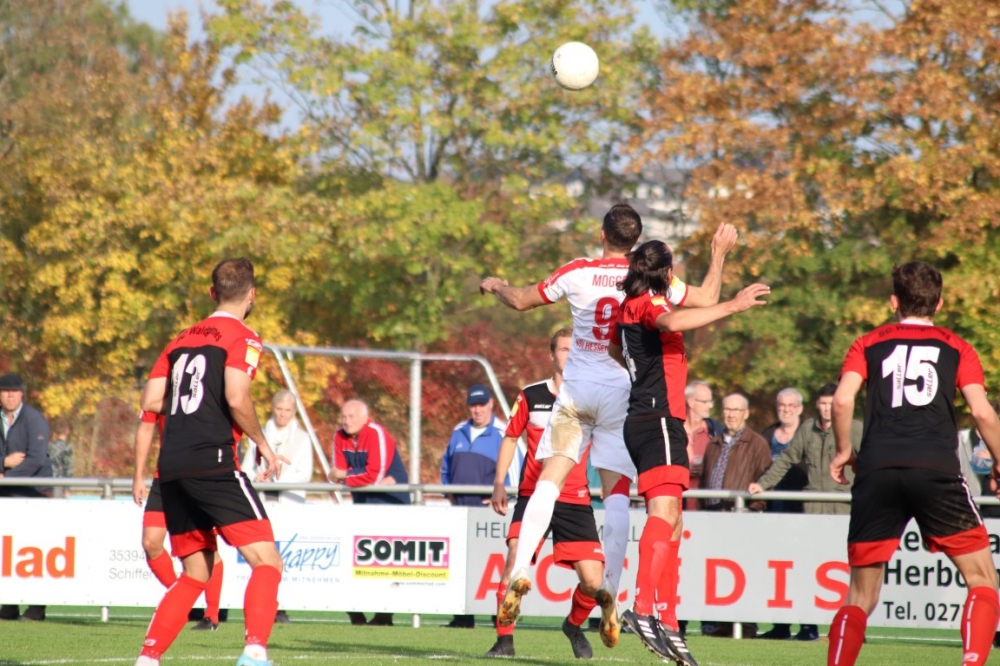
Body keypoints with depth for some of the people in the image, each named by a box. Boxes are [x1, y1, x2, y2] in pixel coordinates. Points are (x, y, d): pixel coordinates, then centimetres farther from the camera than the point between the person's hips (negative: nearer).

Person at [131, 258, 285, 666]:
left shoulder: (183, 339, 19)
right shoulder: (242, 338, -1)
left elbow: (151, 401, 13)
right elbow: (237, 398, -15)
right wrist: (262, 443, -1)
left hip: (172, 468, 7)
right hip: (213, 462, -7)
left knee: (195, 574, 17)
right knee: (266, 561, -8)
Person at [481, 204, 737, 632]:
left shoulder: (577, 273, -1)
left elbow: (520, 301, 9)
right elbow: (707, 300, 10)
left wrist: (496, 286, 31)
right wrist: (719, 253, 24)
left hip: (577, 388, 0)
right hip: (624, 392, 0)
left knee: (550, 479, 2)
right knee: (617, 492, 0)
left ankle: (520, 573, -11)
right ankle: (609, 592, -9)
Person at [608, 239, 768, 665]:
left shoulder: (629, 308, 19)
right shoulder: (650, 303, -7)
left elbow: (615, 349, 40)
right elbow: (673, 321, -32)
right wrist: (733, 306, -33)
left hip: (642, 419, 10)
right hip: (659, 419, -10)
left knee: (670, 525, 11)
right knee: (664, 513, -23)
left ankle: (668, 625, 11)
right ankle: (644, 608, -39)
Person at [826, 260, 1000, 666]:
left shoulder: (867, 345, 17)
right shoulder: (957, 349, 15)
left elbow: (842, 400, 1)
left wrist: (844, 450, 15)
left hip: (877, 473, 2)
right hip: (937, 471, -2)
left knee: (861, 596, 10)